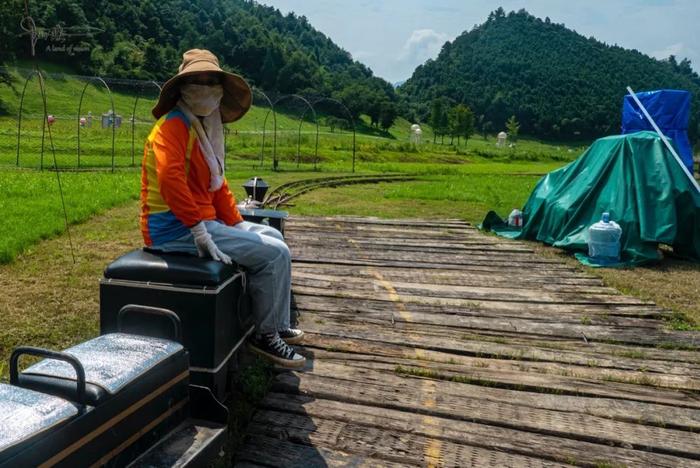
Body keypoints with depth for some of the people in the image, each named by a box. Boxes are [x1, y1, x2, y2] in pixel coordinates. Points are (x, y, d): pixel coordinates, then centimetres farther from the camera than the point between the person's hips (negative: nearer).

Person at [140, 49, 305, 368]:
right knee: (274, 253, -15)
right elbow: (169, 177, -31)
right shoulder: (173, 125, -14)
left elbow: (217, 184, 16)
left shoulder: (204, 127, 15)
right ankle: (266, 336, 2)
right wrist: (200, 230, -31)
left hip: (204, 221, 11)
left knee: (272, 237, 20)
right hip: (175, 230, -11)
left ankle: (278, 325, 25)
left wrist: (238, 225, 10)